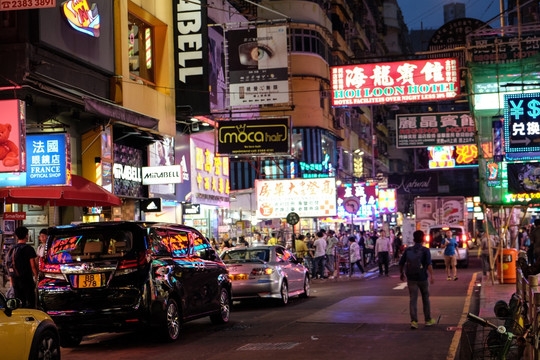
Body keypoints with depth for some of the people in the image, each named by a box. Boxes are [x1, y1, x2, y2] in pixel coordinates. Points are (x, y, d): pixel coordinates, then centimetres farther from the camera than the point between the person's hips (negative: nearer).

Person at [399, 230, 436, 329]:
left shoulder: (408, 250, 3)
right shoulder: (425, 250, -5)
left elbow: (401, 263, 6)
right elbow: (429, 264, -17)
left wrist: (401, 273, 20)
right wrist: (431, 275, -18)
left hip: (411, 278, 1)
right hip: (422, 278, -1)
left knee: (412, 300, 1)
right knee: (425, 299, 14)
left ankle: (414, 321, -10)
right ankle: (428, 320, 23)